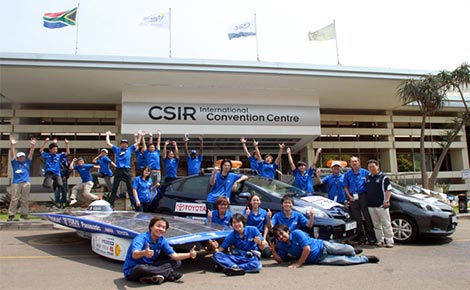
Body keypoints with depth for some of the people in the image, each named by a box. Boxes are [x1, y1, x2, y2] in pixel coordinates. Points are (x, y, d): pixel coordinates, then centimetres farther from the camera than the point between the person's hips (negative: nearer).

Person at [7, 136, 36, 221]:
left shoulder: (27, 162, 13)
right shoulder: (15, 163, 10)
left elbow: (31, 154, 5)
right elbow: (12, 154, -1)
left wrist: (32, 146, -8)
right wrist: (12, 145, -15)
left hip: (26, 183, 2)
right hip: (16, 183, -2)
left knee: (25, 200, 4)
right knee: (14, 200, -3)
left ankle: (24, 214, 10)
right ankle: (11, 215, 0)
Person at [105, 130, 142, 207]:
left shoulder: (130, 149, 16)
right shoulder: (117, 149, 14)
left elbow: (137, 143, 17)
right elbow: (108, 143, 15)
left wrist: (139, 135, 19)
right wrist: (107, 135, 21)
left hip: (127, 170, 0)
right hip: (118, 170, 0)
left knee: (130, 187, 0)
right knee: (114, 187, 2)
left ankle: (133, 202, 3)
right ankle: (110, 203, 5)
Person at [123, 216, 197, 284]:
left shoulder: (162, 241, -2)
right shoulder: (141, 238, -22)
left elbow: (174, 256, -5)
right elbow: (134, 255, -41)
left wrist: (189, 254, -21)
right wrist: (144, 253, -64)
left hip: (149, 267, 7)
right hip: (132, 271, -6)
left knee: (177, 262, -1)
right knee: (141, 268, -42)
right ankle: (170, 274, -22)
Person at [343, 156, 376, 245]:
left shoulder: (365, 172, 1)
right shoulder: (347, 174, 7)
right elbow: (345, 187, 11)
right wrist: (349, 197, -1)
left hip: (363, 196, -2)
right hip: (353, 198, 2)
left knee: (367, 217, -3)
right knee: (357, 218, 6)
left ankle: (371, 237, 3)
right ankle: (361, 237, 15)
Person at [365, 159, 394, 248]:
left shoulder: (384, 177, -2)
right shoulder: (367, 178, 15)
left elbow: (388, 190, -6)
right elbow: (366, 190, 22)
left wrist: (386, 201, -15)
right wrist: (366, 201, 13)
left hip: (381, 205, -6)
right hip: (370, 205, 6)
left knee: (386, 224, -2)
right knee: (376, 224, 10)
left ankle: (389, 241, 2)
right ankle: (380, 240, 17)